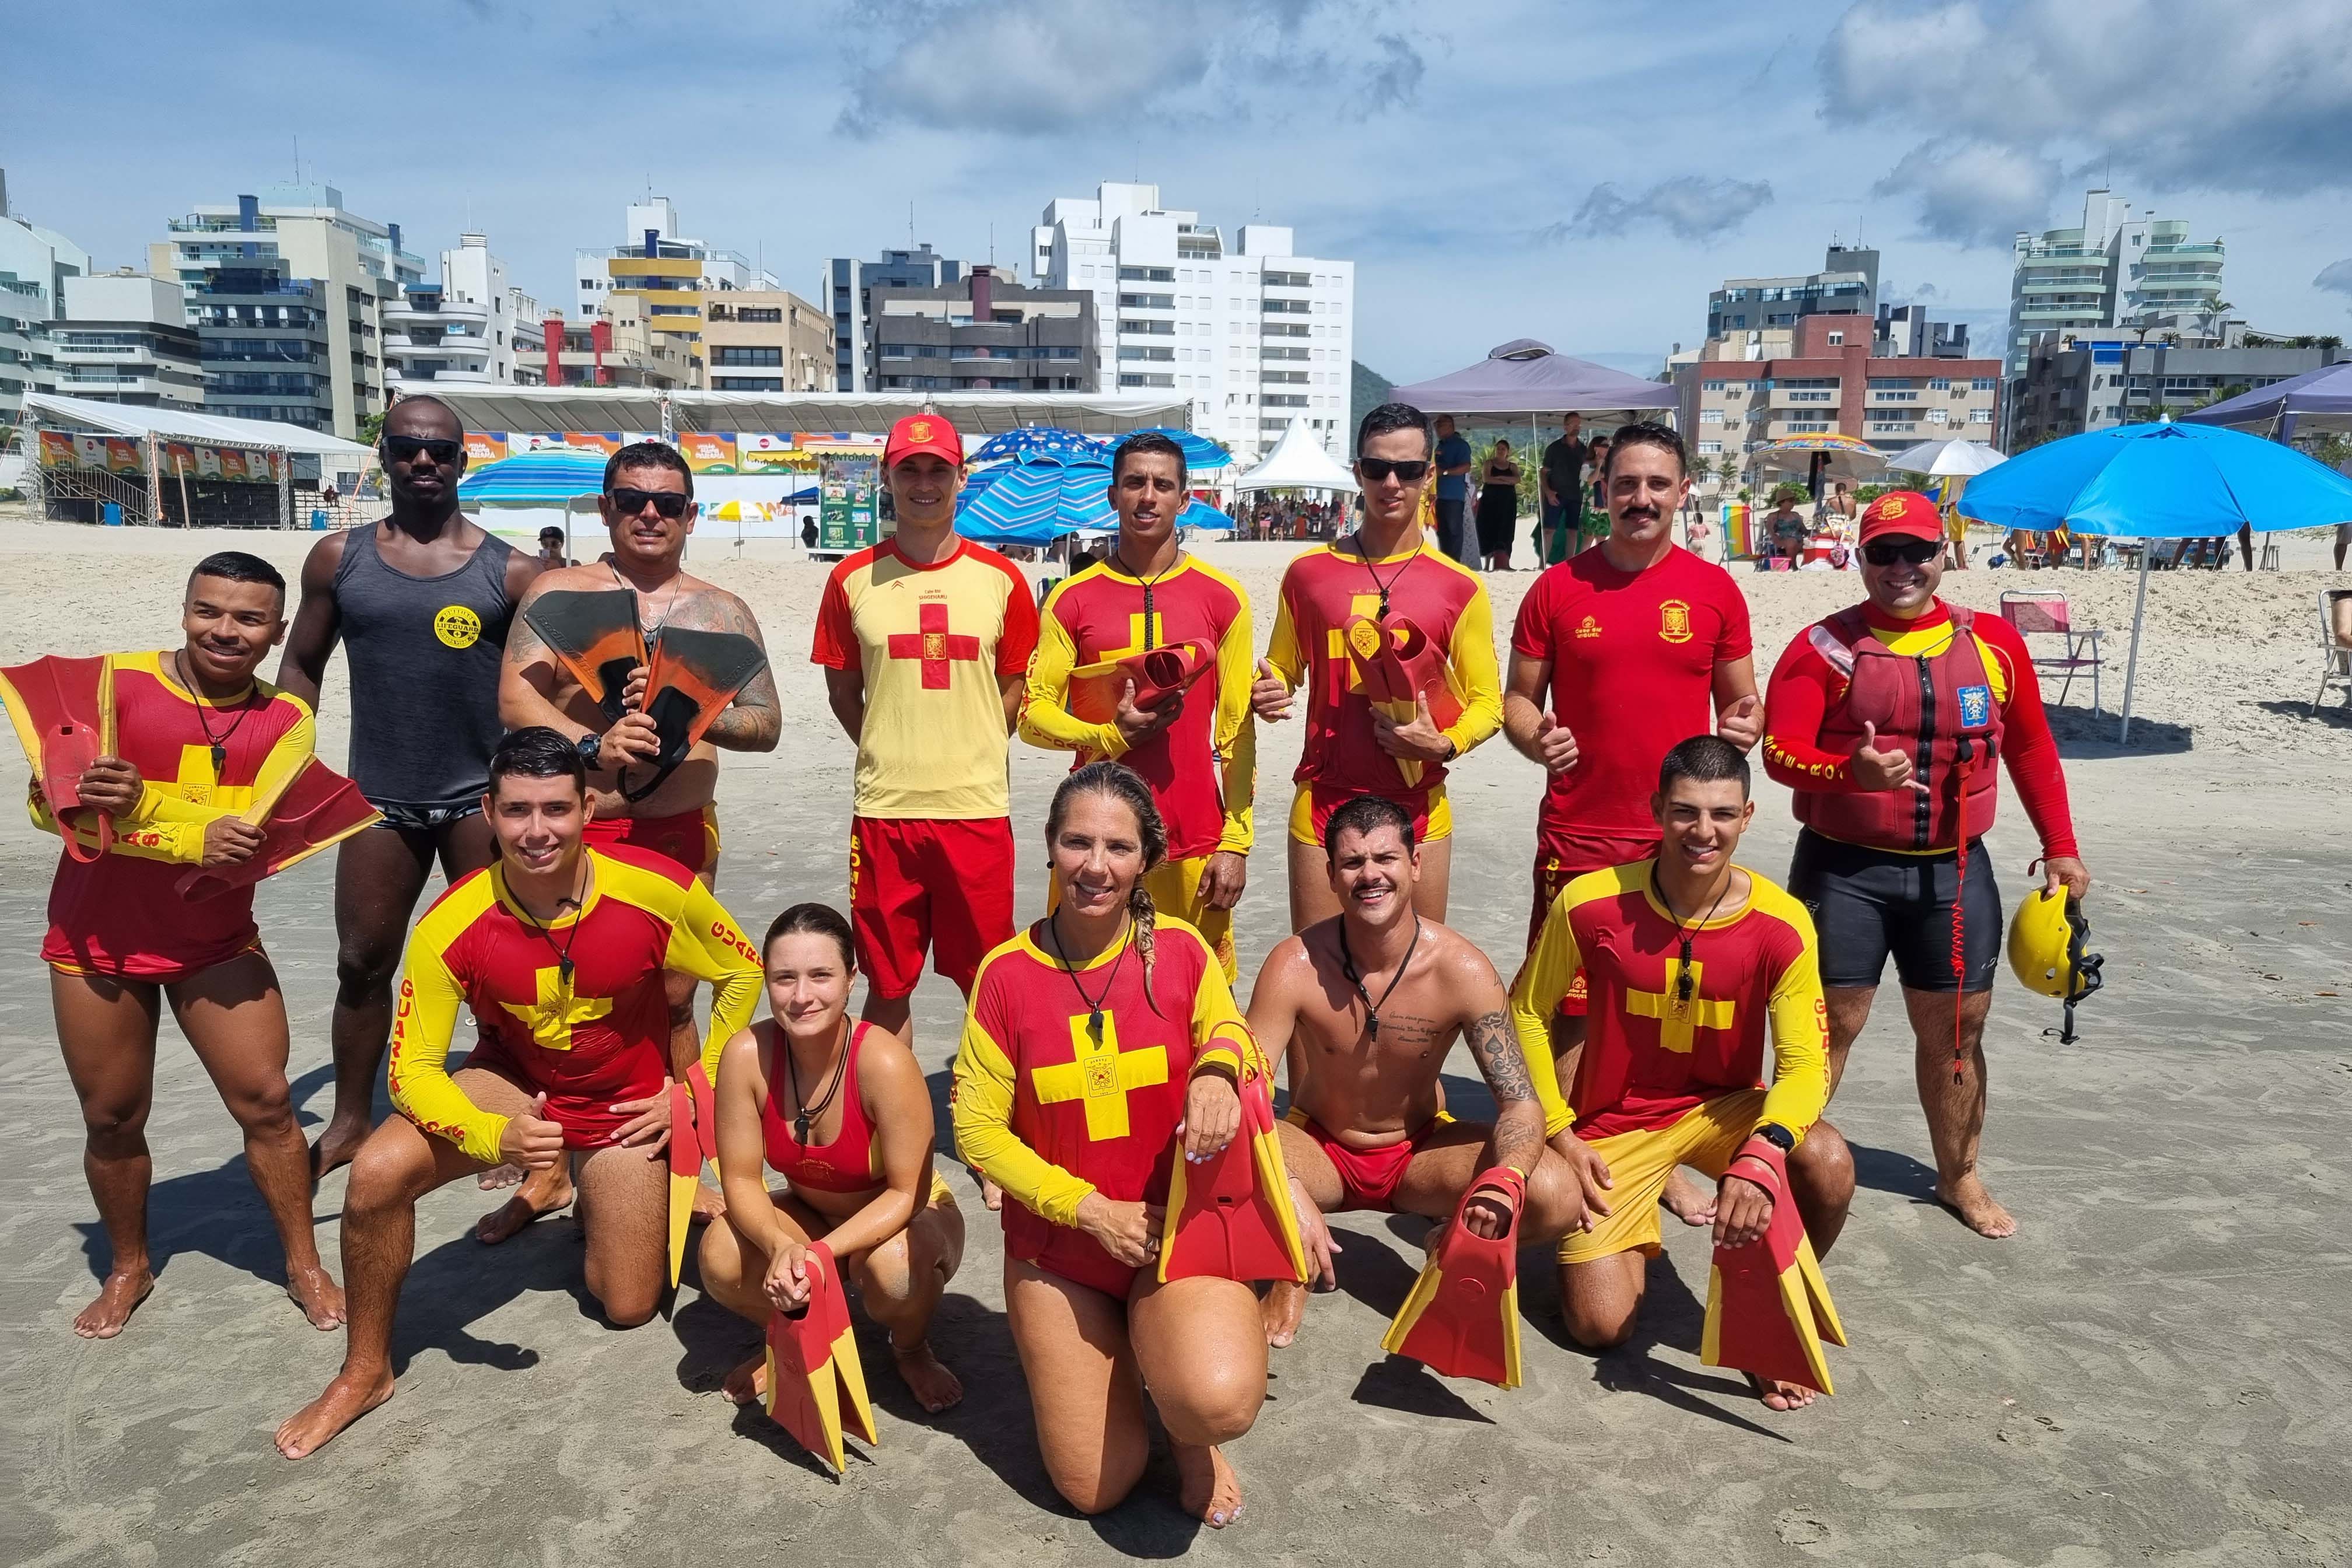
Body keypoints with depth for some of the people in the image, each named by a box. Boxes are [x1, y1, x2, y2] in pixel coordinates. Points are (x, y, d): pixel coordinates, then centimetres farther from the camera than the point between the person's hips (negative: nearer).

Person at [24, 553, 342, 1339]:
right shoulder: (114, 682, -12)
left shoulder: (286, 720, -6)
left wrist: (143, 805, -34)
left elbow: (253, 836, -18)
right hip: (97, 942, 0)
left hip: (217, 943, 1)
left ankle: (305, 1264, 16)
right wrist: (198, 836, -33)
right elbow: (49, 803, -19)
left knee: (266, 1103, 0)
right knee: (112, 1119, 12)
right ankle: (128, 1267, 34)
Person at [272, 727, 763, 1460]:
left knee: (629, 1307, 4)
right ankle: (365, 1373, -2)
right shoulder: (451, 926, -26)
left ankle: (603, 1203, 39)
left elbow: (742, 973, -10)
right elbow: (412, 1068, -20)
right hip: (512, 1083, 0)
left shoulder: (657, 890, -28)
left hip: (626, 1103, 0)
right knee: (377, 1174, -28)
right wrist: (494, 1138, -38)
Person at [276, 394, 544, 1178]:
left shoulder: (509, 571, -4)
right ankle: (350, 1122, 28)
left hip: (483, 797, -2)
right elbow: (302, 665, 10)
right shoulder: (338, 558, 3)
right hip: (378, 798, 2)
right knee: (362, 964, 12)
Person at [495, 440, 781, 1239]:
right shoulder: (559, 592, 4)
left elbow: (767, 723, 3)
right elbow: (514, 697, -8)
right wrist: (592, 746, -25)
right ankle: (547, 1170, 23)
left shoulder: (722, 610, 8)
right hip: (576, 829, 0)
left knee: (672, 1000, 6)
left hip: (680, 831, 1)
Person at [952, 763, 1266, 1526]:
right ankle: (1113, 1361, 34)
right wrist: (1092, 1210, -14)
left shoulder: (1181, 950, -9)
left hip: (1176, 1229, -1)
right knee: (1094, 1488, 3)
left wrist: (1219, 1067, -17)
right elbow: (978, 1127, -7)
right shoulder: (1006, 972, -10)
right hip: (1059, 1244, 1)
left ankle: (1190, 1430, 11)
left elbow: (1228, 1034, 9)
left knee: (1220, 1403, -28)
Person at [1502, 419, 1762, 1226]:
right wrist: (1534, 736, -16)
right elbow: (1518, 696, 6)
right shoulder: (1557, 588, 2)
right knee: (1569, 1007, 4)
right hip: (1578, 835, -1)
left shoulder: (1714, 589, 5)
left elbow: (1743, 697, 12)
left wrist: (1746, 725, -11)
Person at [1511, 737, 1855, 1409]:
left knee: (1829, 1165, -30)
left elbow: (1805, 1063, -19)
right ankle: (1621, 1230, 28)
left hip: (1726, 1108, 1)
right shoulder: (1591, 903, -21)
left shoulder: (1781, 925, -19)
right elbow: (1528, 1012, -6)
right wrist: (1559, 1131, -9)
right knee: (1602, 1327, -9)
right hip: (1614, 1122, -1)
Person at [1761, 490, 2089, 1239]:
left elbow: (2031, 750, 13)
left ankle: (1959, 1177, 30)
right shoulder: (1824, 647, -5)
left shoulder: (1992, 642, 5)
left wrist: (2060, 848, 11)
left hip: (1953, 870, 3)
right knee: (1829, 1025, 2)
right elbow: (1779, 750, -13)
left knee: (1955, 1031, 13)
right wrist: (1850, 771, -32)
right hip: (1844, 868, -3)